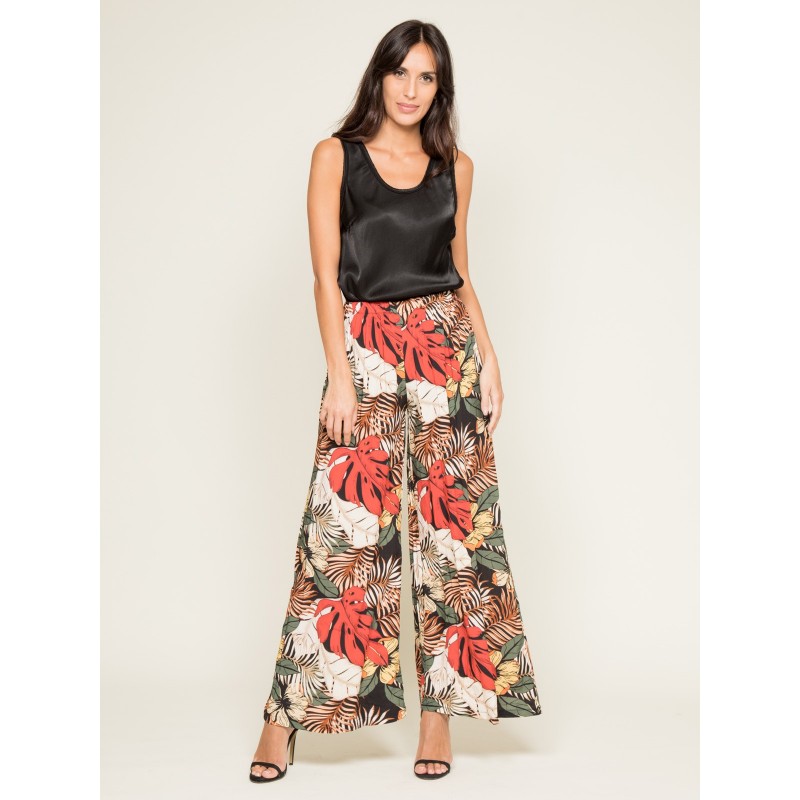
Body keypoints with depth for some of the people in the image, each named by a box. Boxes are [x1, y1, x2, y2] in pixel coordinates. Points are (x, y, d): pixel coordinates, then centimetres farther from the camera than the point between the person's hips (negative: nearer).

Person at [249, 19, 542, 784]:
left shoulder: (455, 167, 11)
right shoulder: (336, 155, 3)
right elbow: (326, 272, -3)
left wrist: (488, 358, 4)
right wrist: (340, 374, -11)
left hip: (445, 347, 3)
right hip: (365, 347, -3)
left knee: (452, 523, 1)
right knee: (344, 528, -6)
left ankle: (441, 707, 11)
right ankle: (287, 714, 4)